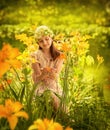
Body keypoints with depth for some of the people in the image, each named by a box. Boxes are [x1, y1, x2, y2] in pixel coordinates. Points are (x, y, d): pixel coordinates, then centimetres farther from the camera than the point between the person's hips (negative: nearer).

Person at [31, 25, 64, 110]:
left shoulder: (59, 55, 5)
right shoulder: (35, 56, -2)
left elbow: (56, 76, -8)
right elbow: (36, 79, -8)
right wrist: (44, 73, -30)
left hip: (56, 89, 1)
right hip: (41, 89, -1)